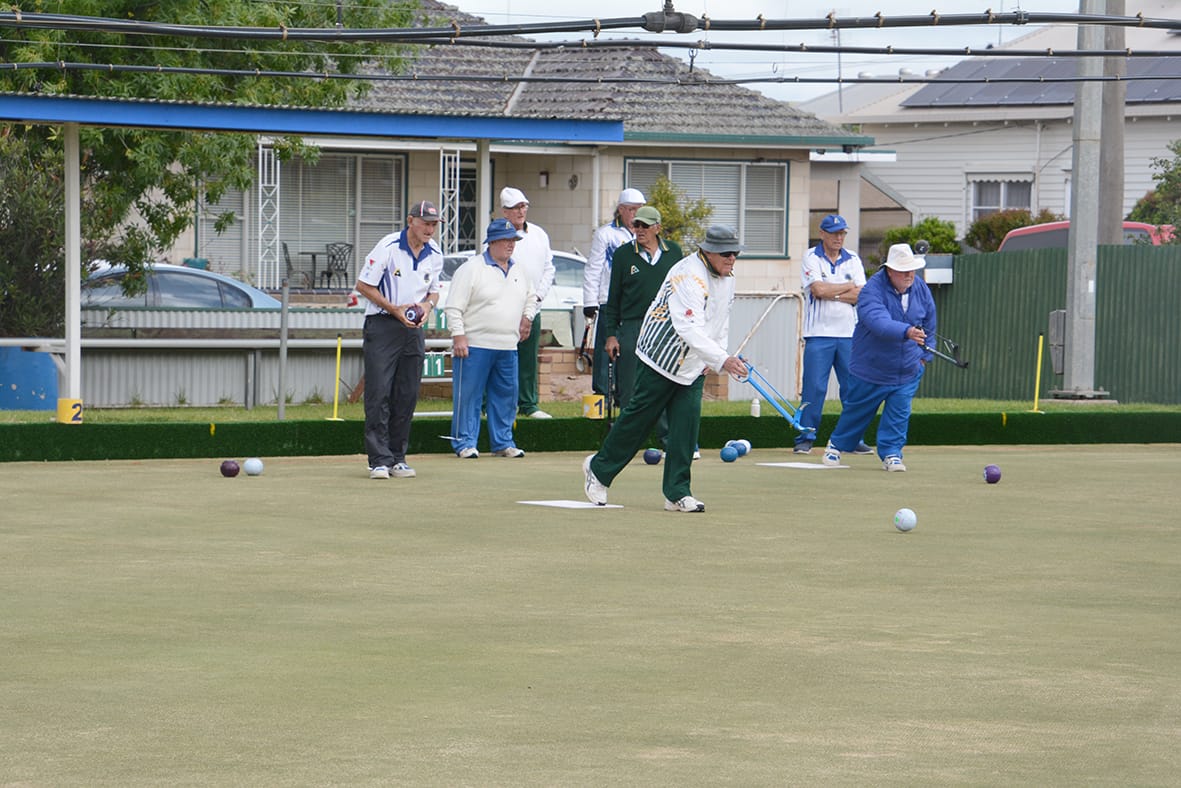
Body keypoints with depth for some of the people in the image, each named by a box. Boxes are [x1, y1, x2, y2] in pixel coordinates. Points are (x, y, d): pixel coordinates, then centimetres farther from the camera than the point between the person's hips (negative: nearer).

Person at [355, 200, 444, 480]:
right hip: (382, 327, -5)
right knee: (379, 394, -10)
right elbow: (363, 285, -8)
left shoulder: (435, 254, 5)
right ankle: (379, 460, -11)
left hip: (413, 329, 6)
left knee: (407, 396, 6)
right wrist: (394, 309, -15)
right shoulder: (388, 248, -12)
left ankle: (398, 458, 13)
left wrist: (428, 305, -4)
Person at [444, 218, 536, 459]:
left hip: (508, 348, 6)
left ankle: (503, 443, 16)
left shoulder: (519, 271, 14)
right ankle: (465, 443, 2)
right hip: (474, 345, -6)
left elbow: (531, 299, 32)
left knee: (506, 396, 8)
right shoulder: (471, 269, -6)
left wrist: (527, 317, 13)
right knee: (468, 395, -4)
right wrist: (458, 336, -14)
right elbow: (454, 307, -8)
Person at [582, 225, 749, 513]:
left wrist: (723, 362, 9)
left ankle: (677, 492, -1)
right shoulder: (688, 276, -25)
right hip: (662, 358, -7)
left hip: (693, 367, 7)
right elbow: (690, 329, -36)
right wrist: (722, 360, -45)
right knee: (639, 417, 0)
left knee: (687, 421, -4)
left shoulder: (727, 277, 5)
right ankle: (599, 468, 19)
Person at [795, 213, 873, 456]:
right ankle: (805, 438, 0)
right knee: (814, 388, -7)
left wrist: (830, 294, -9)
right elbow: (818, 290, -13)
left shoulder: (853, 260, 12)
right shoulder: (811, 258, 2)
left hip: (849, 335, 3)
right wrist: (848, 287, -1)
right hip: (819, 335, -3)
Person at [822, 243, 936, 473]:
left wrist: (924, 356, 12)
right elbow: (879, 322, -42)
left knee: (899, 412, -5)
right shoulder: (872, 290, -23)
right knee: (857, 409, 13)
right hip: (870, 369, -3)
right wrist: (906, 332, -57)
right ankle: (836, 445, 35)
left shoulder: (920, 289, -3)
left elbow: (929, 325, 13)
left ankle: (891, 453, 9)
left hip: (908, 370, 3)